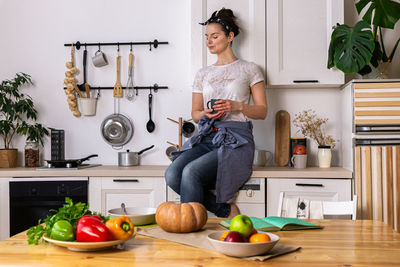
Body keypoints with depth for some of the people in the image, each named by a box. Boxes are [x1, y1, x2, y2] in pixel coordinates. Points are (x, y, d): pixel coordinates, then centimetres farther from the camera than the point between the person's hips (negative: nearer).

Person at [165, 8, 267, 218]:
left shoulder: (249, 69, 8)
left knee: (191, 172, -31)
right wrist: (206, 114, -5)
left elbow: (262, 111, 5)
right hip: (206, 137, 5)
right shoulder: (203, 74, 20)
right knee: (172, 175, -24)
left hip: (236, 140, -5)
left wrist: (237, 106, -14)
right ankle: (226, 211, -12)